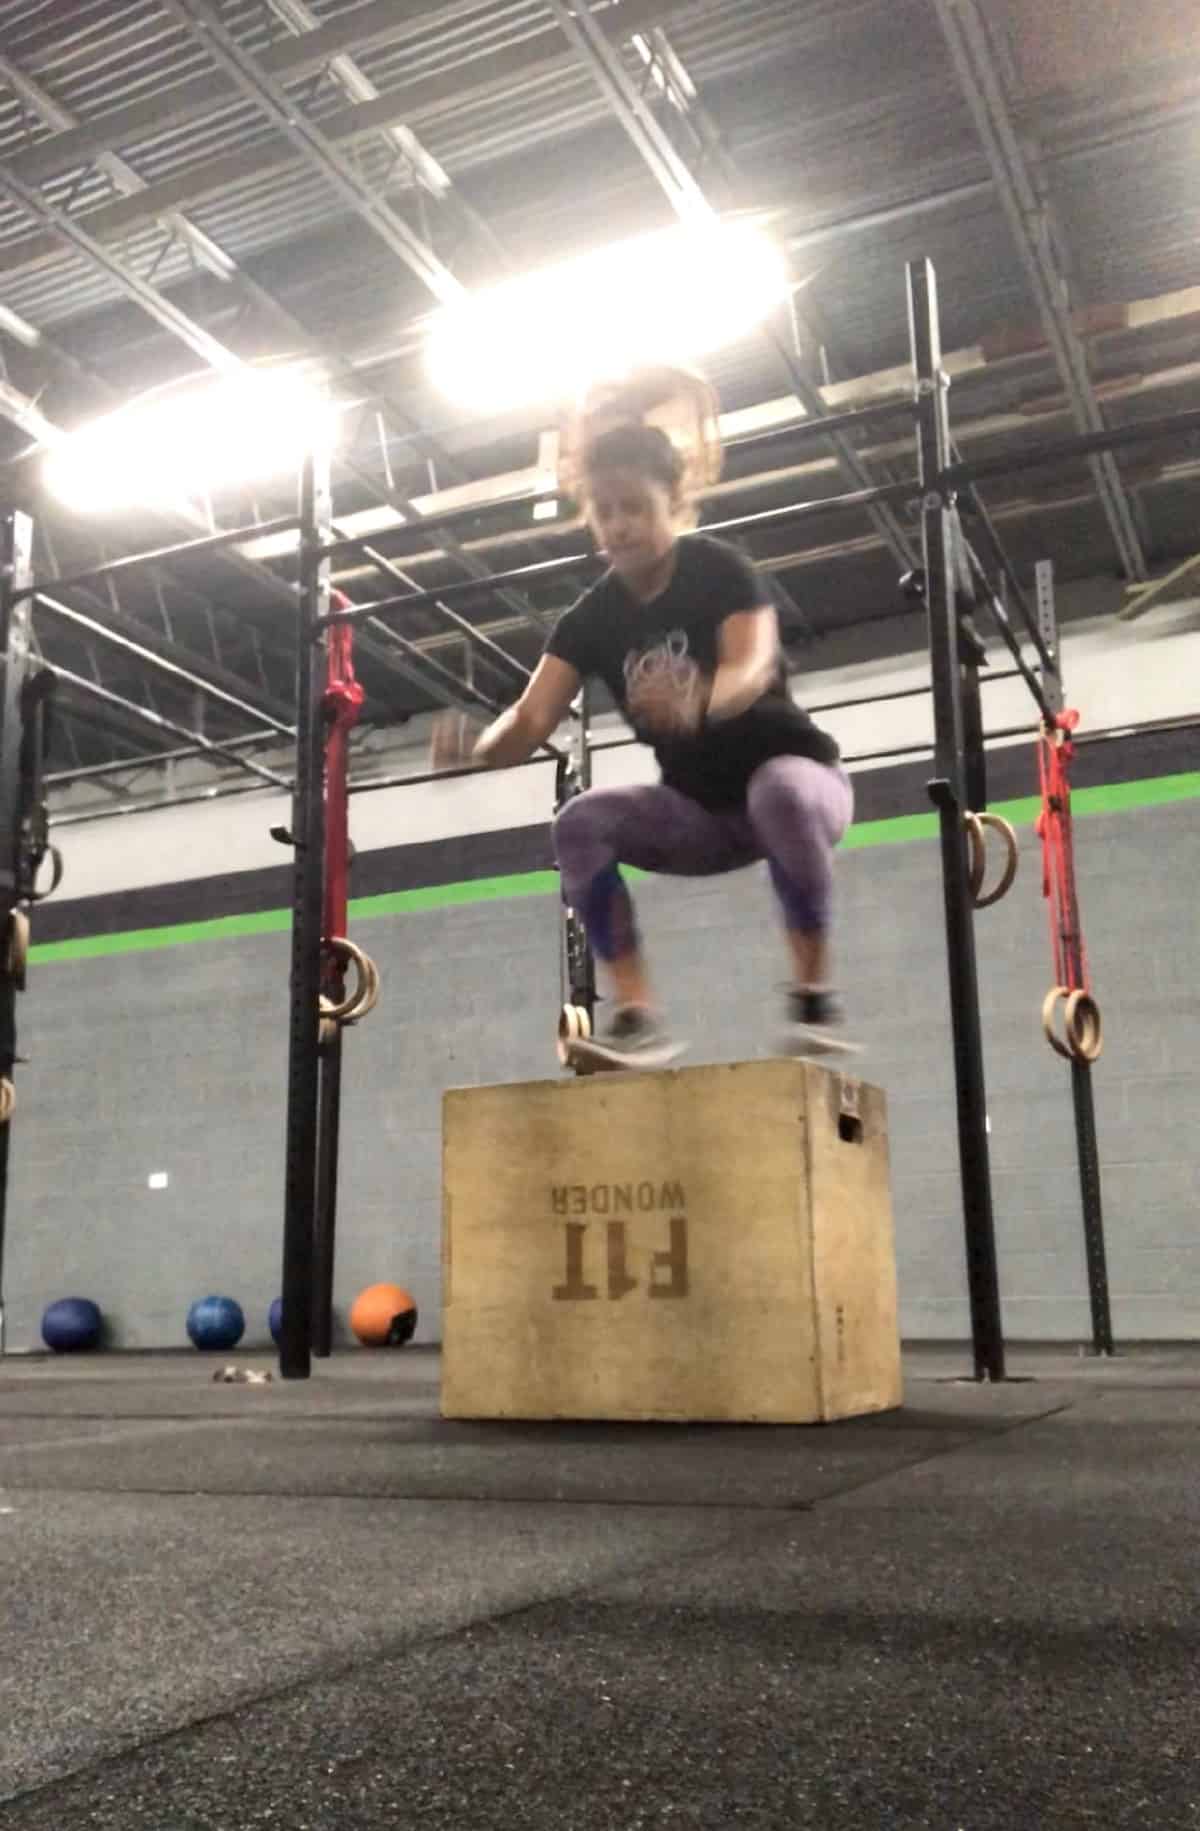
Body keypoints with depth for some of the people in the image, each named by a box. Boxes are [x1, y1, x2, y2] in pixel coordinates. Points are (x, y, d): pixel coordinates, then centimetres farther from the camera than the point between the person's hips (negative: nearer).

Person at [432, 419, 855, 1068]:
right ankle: (639, 1019, -23)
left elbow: (754, 668, -35)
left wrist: (698, 701, -58)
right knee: (580, 824, -22)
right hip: (698, 808, 4)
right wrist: (480, 746, -40)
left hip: (796, 774, -4)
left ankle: (813, 996, -27)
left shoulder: (720, 570, -17)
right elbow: (531, 721, -16)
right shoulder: (591, 618, -5)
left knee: (779, 791, -40)